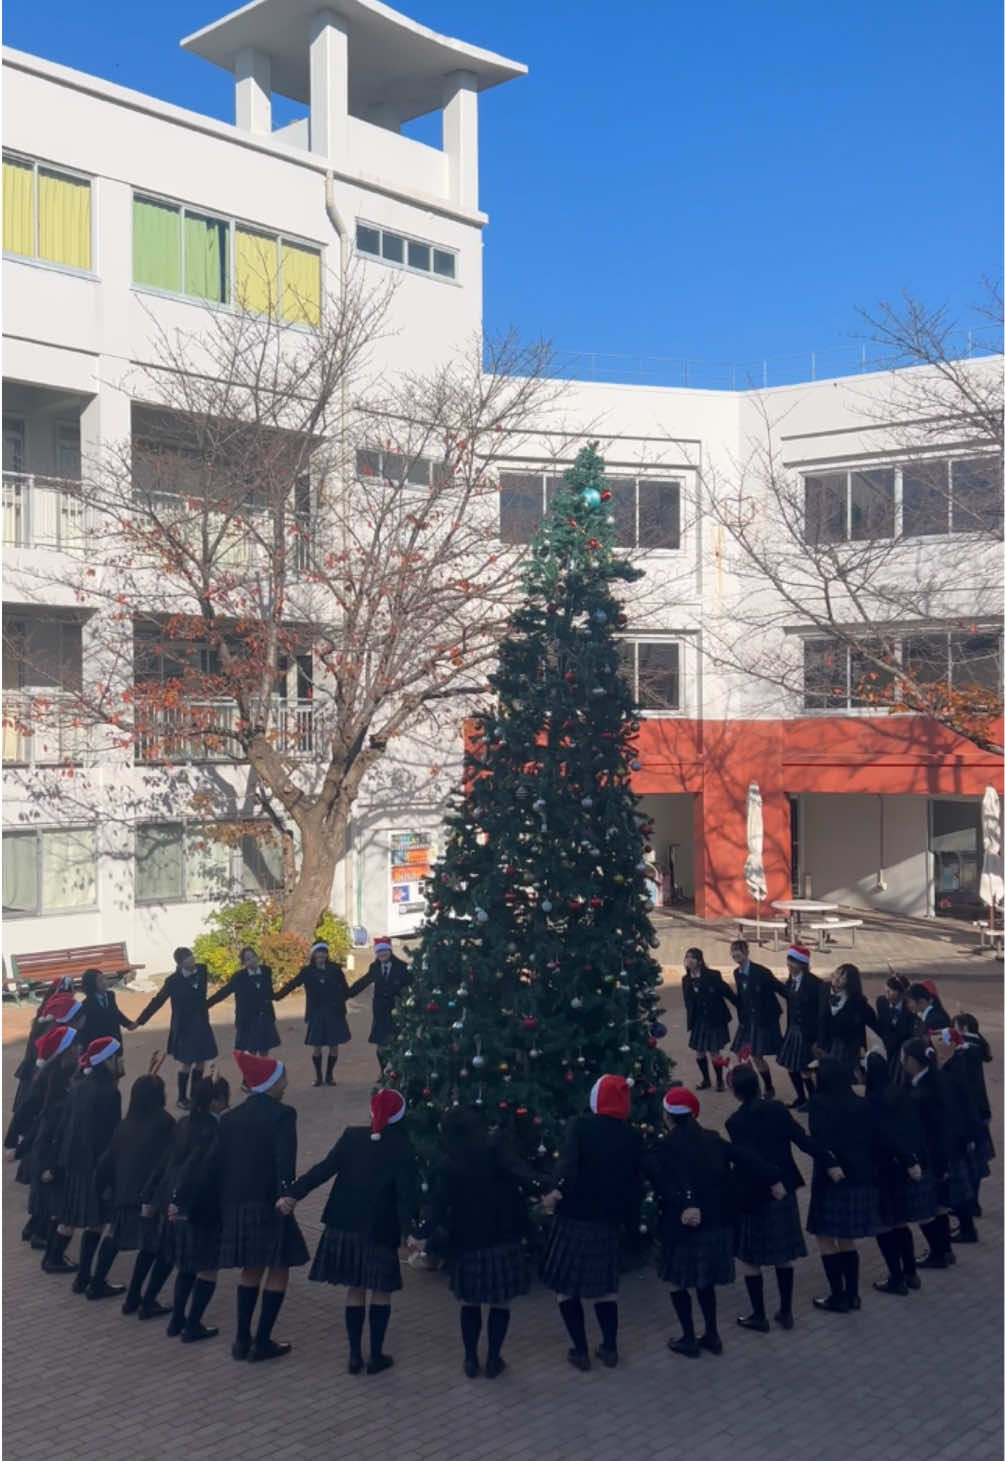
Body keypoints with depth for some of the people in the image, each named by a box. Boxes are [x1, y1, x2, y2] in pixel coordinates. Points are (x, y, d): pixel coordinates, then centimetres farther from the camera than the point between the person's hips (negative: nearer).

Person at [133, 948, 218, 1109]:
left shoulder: (202, 970, -6)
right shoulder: (173, 980, -17)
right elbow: (158, 1001, -12)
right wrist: (140, 1020, -12)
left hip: (201, 1025, 5)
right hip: (183, 1027, -5)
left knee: (200, 1061, 11)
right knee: (186, 1063, 3)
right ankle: (182, 1098, 18)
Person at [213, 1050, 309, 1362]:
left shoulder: (230, 1118, 8)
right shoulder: (281, 1115, -10)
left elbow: (215, 1163, 7)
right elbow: (284, 1164, -19)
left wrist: (225, 1201, 12)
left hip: (236, 1204, 6)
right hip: (268, 1204, -6)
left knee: (251, 1268, 19)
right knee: (278, 1270, 6)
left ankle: (242, 1339, 21)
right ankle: (262, 1342, 5)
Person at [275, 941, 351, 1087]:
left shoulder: (335, 969, 1)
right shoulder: (307, 971, 2)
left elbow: (344, 989, -1)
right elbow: (292, 985, 3)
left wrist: (340, 1003, -11)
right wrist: (276, 996, -3)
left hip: (334, 1013, 0)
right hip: (316, 1014, 0)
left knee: (334, 1046, 2)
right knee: (317, 1046, 1)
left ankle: (329, 1075, 17)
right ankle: (318, 1076, 15)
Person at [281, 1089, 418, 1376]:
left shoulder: (352, 1137, -2)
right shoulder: (401, 1148, -10)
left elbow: (324, 1169, -8)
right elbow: (407, 1191, -15)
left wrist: (293, 1193, -7)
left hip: (344, 1226, 3)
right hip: (380, 1231, -3)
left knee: (354, 1289, 15)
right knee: (381, 1291, 12)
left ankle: (355, 1355, 19)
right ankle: (376, 1356, 15)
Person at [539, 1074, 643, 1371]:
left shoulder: (580, 1126, -8)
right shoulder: (632, 1138, 2)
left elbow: (569, 1160, -27)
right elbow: (635, 1185, 6)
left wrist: (558, 1190, -39)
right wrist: (631, 1222, 15)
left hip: (573, 1220, -3)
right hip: (607, 1223, 3)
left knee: (566, 1287, 10)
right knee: (604, 1286, 20)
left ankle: (580, 1351, 12)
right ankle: (609, 1349, 21)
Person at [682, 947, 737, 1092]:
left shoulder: (712, 976, -14)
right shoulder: (686, 980, 1)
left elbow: (727, 993, -9)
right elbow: (688, 1003, 6)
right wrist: (691, 1022, 3)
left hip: (715, 1020, -5)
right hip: (698, 1021, 5)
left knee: (714, 1052, -1)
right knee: (699, 1052, 7)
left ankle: (719, 1081, 18)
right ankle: (706, 1079, 27)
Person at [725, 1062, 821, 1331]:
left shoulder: (735, 1122, -17)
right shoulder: (777, 1109, -5)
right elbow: (803, 1140, -7)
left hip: (754, 1195, -5)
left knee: (750, 1258, 11)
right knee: (784, 1254, 17)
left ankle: (759, 1315, 17)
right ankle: (785, 1311, 25)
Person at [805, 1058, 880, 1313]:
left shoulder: (819, 1103, -8)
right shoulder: (862, 1105, 6)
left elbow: (819, 1137, -22)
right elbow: (874, 1139, 6)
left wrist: (830, 1164, -24)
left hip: (831, 1178, -6)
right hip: (862, 1178, 6)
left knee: (825, 1237, 7)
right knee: (847, 1239, 18)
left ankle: (838, 1296, 8)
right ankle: (852, 1294, 21)